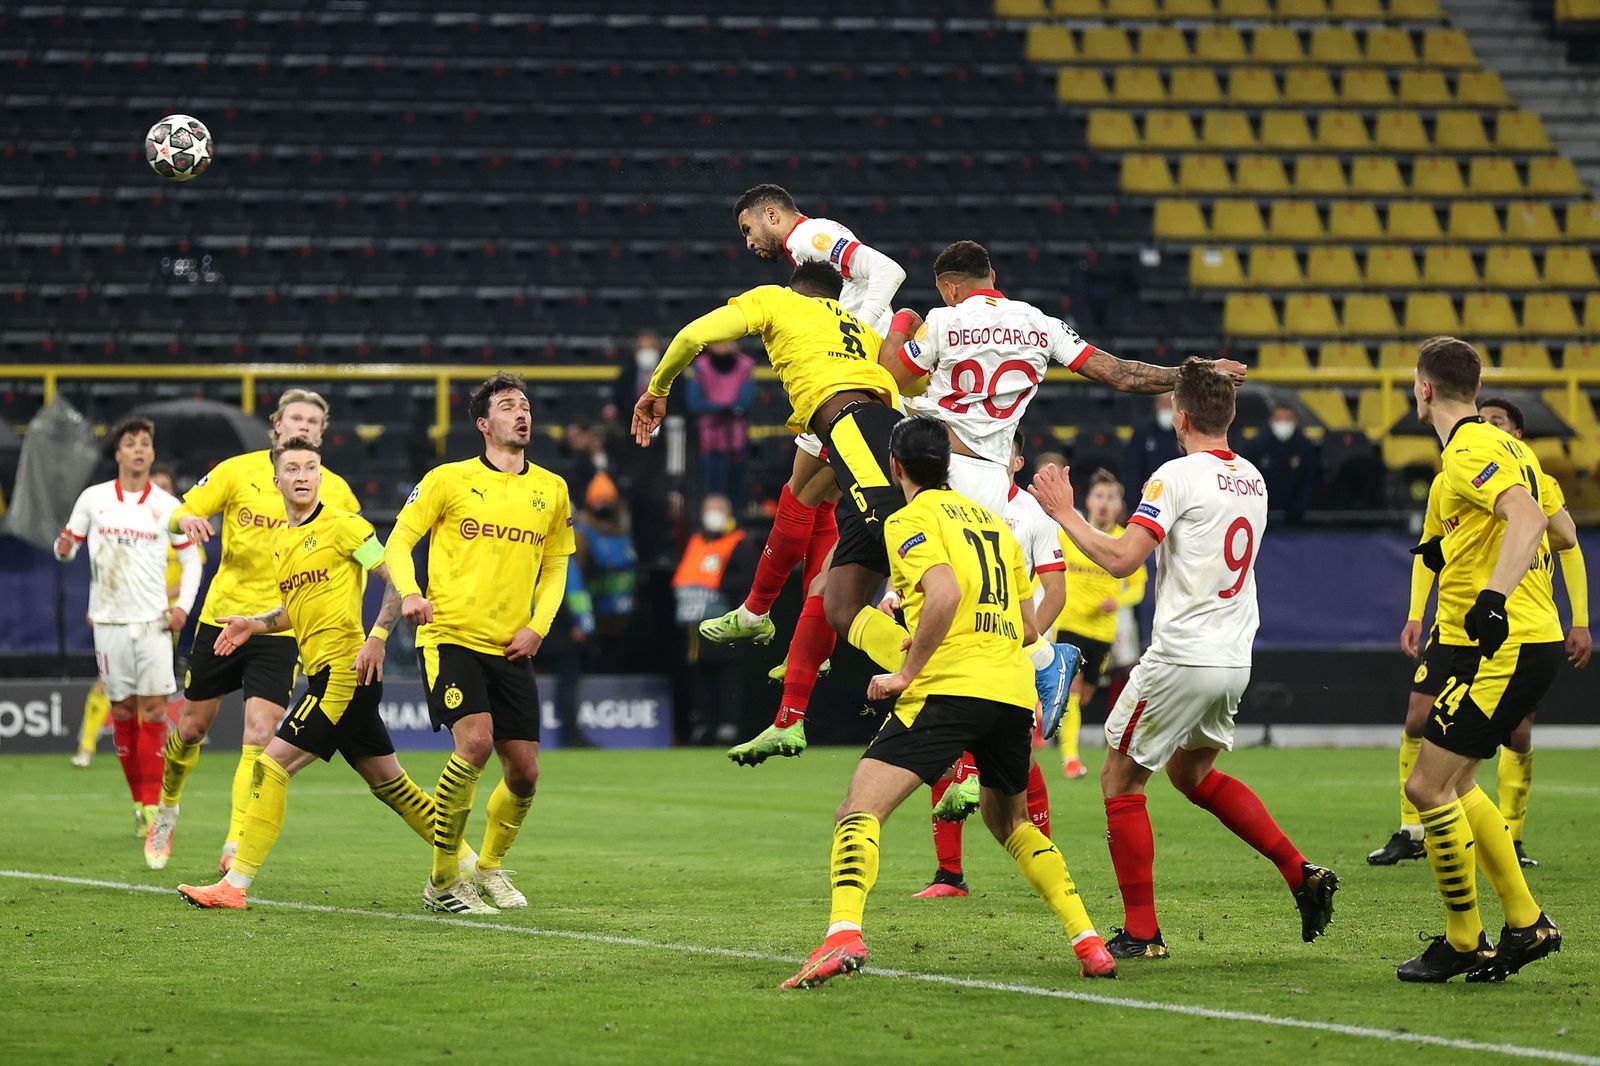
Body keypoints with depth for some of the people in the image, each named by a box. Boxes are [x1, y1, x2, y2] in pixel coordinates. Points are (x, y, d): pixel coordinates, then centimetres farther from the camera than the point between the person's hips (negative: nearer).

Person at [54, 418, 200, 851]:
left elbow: (190, 559, 12)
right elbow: (68, 544, 11)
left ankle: (152, 804, -7)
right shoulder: (93, 499, 3)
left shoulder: (167, 506, 4)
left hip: (152, 620, 0)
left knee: (153, 707, -8)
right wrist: (64, 548, -13)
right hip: (109, 619, 1)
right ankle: (138, 800, 11)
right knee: (122, 710, 2)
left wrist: (183, 605, -1)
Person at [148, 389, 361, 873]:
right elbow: (181, 515, 2)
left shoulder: (335, 491, 1)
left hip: (283, 628, -1)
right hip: (222, 615, 1)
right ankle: (167, 807, 37)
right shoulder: (238, 470, -1)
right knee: (192, 726, 10)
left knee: (258, 736, -13)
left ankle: (235, 846, -10)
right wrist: (188, 520, -22)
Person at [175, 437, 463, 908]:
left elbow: (397, 579, -11)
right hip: (325, 674, 9)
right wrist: (254, 625, 14)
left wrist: (376, 637, -21)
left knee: (272, 763, -12)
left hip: (345, 670, -9)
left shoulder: (342, 525, -7)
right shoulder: (281, 540, 18)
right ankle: (469, 866, 22)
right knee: (388, 780, 13)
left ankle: (236, 885, -11)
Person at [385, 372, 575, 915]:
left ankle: (489, 867, 29)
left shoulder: (551, 490, 12)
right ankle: (442, 880, -11)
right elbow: (397, 543, 2)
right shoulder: (449, 479, 1)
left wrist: (538, 626, 3)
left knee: (524, 772, 1)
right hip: (451, 638, -5)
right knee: (475, 741, -23)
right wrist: (409, 593, -17)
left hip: (511, 648, 5)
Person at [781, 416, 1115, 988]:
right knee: (1009, 820, 27)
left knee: (859, 810, -11)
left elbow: (946, 593, -17)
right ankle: (1089, 942, 18)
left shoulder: (911, 520, 2)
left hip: (950, 687, -7)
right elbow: (1028, 623, 26)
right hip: (1014, 693, 7)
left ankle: (843, 935, -33)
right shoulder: (991, 520, 24)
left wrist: (905, 672, -10)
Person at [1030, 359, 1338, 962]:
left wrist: (1064, 512, -8)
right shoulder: (1252, 480, 9)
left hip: (1182, 658, -8)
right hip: (1234, 661, 8)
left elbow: (1120, 560, -20)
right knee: (1193, 774, 26)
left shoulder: (1177, 476, -13)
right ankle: (1301, 873, 14)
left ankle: (1141, 931, 3)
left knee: (1120, 780, 6)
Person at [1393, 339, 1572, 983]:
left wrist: (1494, 596, -40)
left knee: (1427, 786, -8)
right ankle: (1525, 923, 19)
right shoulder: (1507, 447, 16)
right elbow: (1562, 532, 23)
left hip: (1503, 648, -10)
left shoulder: (1469, 452, -14)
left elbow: (1528, 517, -30)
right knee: (1452, 785, 17)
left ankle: (1465, 943, -1)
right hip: (1532, 641, 10)